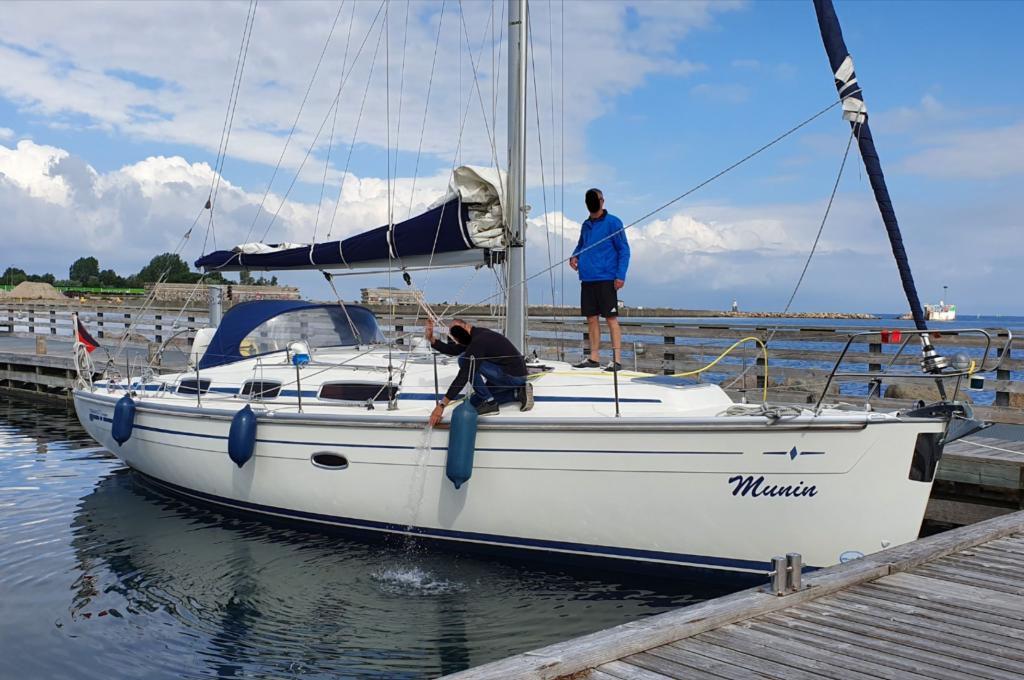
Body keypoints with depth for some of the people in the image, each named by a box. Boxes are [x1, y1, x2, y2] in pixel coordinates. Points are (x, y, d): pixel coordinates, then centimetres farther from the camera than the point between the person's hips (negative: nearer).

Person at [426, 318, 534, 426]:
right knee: (475, 402, 17)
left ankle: (489, 403, -8)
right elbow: (452, 350, 16)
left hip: (513, 376, -10)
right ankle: (519, 393, 9)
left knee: (465, 360, -16)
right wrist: (431, 339, 3)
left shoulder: (478, 342, -23)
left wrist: (442, 405, -26)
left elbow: (463, 376, -26)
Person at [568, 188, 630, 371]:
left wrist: (620, 276, -14)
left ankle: (617, 360, -5)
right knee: (591, 318, 9)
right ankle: (594, 358, 16)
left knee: (611, 318, -6)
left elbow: (624, 250, -5)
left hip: (606, 279, -6)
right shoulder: (586, 225, 16)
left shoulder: (612, 222, -3)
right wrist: (574, 256, 6)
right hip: (587, 279, 6)